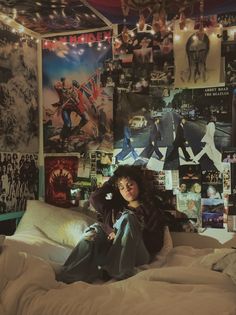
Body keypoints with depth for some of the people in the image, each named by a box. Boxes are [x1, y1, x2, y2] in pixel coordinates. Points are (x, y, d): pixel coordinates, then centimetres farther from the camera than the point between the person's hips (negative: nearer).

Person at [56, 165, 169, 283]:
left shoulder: (152, 209, 11)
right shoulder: (115, 207, 25)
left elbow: (157, 242, -1)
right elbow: (94, 198, 9)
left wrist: (123, 234, -9)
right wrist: (112, 182, 19)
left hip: (139, 255, -3)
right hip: (113, 252, 4)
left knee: (127, 217, -24)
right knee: (97, 229, -23)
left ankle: (121, 274, -38)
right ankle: (68, 278, -36)